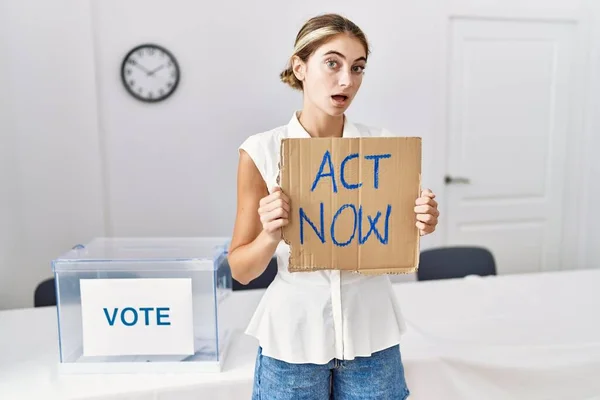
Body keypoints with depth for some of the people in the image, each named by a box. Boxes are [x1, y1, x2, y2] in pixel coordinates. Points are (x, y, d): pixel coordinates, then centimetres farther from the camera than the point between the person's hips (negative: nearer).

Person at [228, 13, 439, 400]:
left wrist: (418, 227, -14)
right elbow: (241, 270, -5)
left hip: (371, 333, 2)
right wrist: (270, 236, -24)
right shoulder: (262, 150, -10)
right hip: (294, 334, -1)